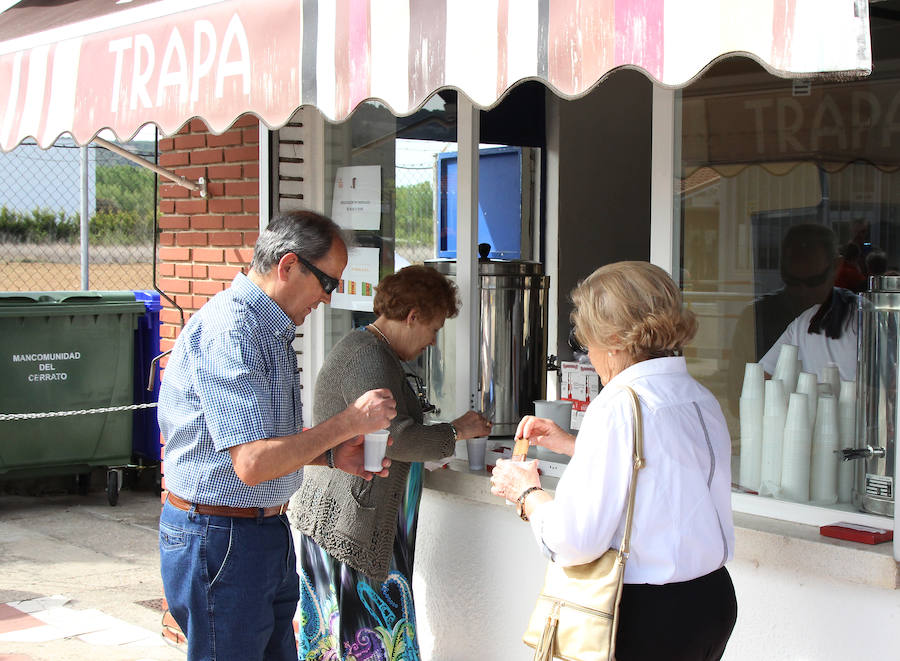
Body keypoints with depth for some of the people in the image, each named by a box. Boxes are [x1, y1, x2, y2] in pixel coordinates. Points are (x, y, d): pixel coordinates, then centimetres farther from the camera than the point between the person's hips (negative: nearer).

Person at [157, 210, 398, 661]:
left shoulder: (271, 331, 14)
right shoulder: (229, 331, -21)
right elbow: (252, 463, -27)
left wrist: (333, 454, 6)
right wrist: (348, 422, -18)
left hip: (267, 534, 10)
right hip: (219, 539, -10)